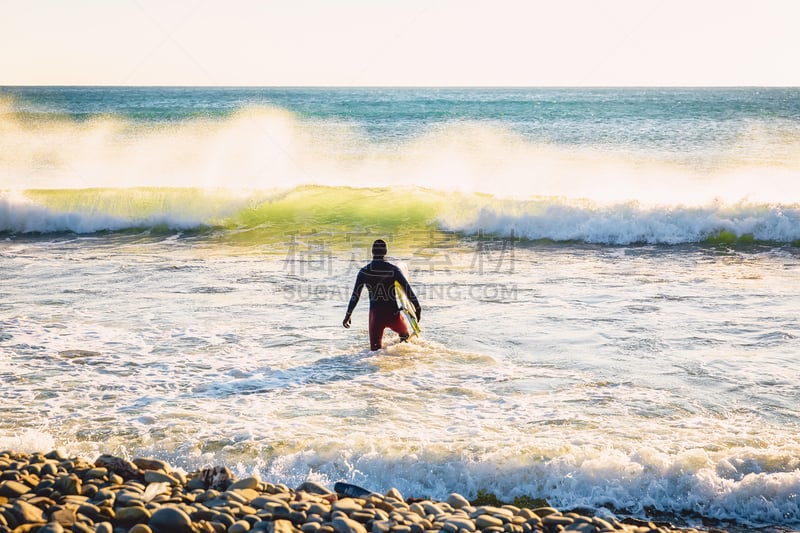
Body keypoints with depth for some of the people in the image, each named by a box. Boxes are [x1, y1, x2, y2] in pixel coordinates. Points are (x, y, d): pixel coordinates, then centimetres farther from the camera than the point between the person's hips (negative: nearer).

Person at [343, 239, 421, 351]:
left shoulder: (364, 272, 0)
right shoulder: (393, 270, -4)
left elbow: (355, 295, 4)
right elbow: (407, 289, -7)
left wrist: (348, 315, 14)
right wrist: (418, 308, 1)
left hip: (375, 315, 0)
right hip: (393, 314, 0)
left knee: (375, 348, 5)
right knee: (405, 334, 29)